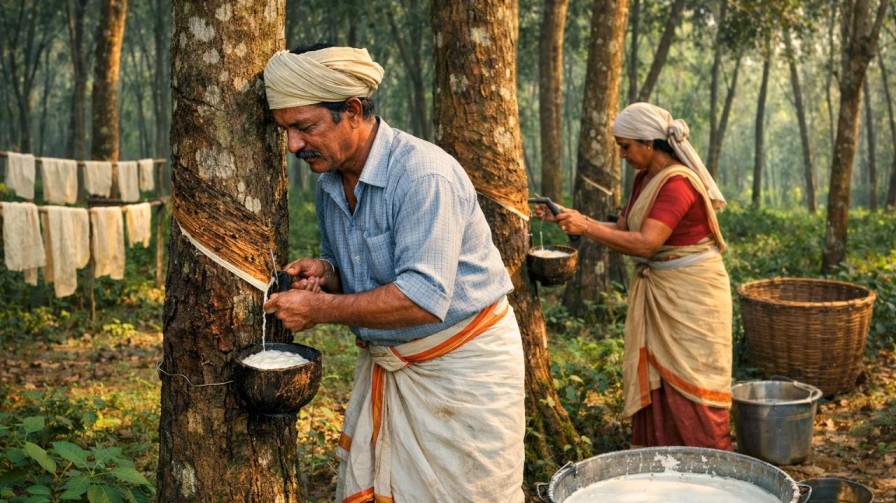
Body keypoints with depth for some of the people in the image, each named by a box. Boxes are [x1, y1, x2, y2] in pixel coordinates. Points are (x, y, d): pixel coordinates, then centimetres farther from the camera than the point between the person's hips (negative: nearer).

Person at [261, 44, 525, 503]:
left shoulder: (423, 174, -24)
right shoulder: (328, 182, 3)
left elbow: (424, 299, -30)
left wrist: (319, 308, -24)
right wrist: (323, 273, -7)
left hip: (460, 362, -7)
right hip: (384, 361, 7)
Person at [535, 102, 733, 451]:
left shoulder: (677, 183, -21)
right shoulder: (645, 179, 9)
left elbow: (645, 243, -28)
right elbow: (622, 230, 7)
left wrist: (586, 226, -26)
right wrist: (569, 218, -1)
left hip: (689, 294, -9)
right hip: (655, 292, 9)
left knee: (689, 385, -1)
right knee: (654, 382, 10)